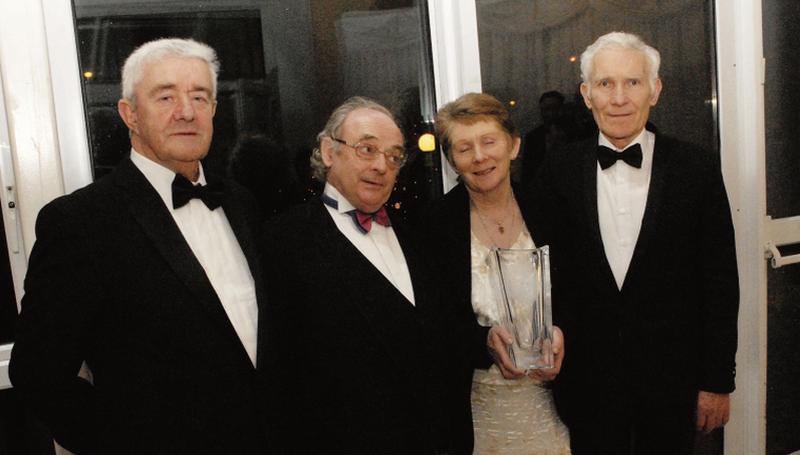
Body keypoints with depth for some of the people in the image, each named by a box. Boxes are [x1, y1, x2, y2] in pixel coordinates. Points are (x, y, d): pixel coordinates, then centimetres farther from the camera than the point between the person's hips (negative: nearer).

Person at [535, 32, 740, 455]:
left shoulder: (698, 169, -7)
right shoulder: (559, 171, -4)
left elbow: (720, 282, -4)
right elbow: (548, 273, 0)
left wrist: (718, 381, -2)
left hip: (672, 376, 0)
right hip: (587, 379, 1)